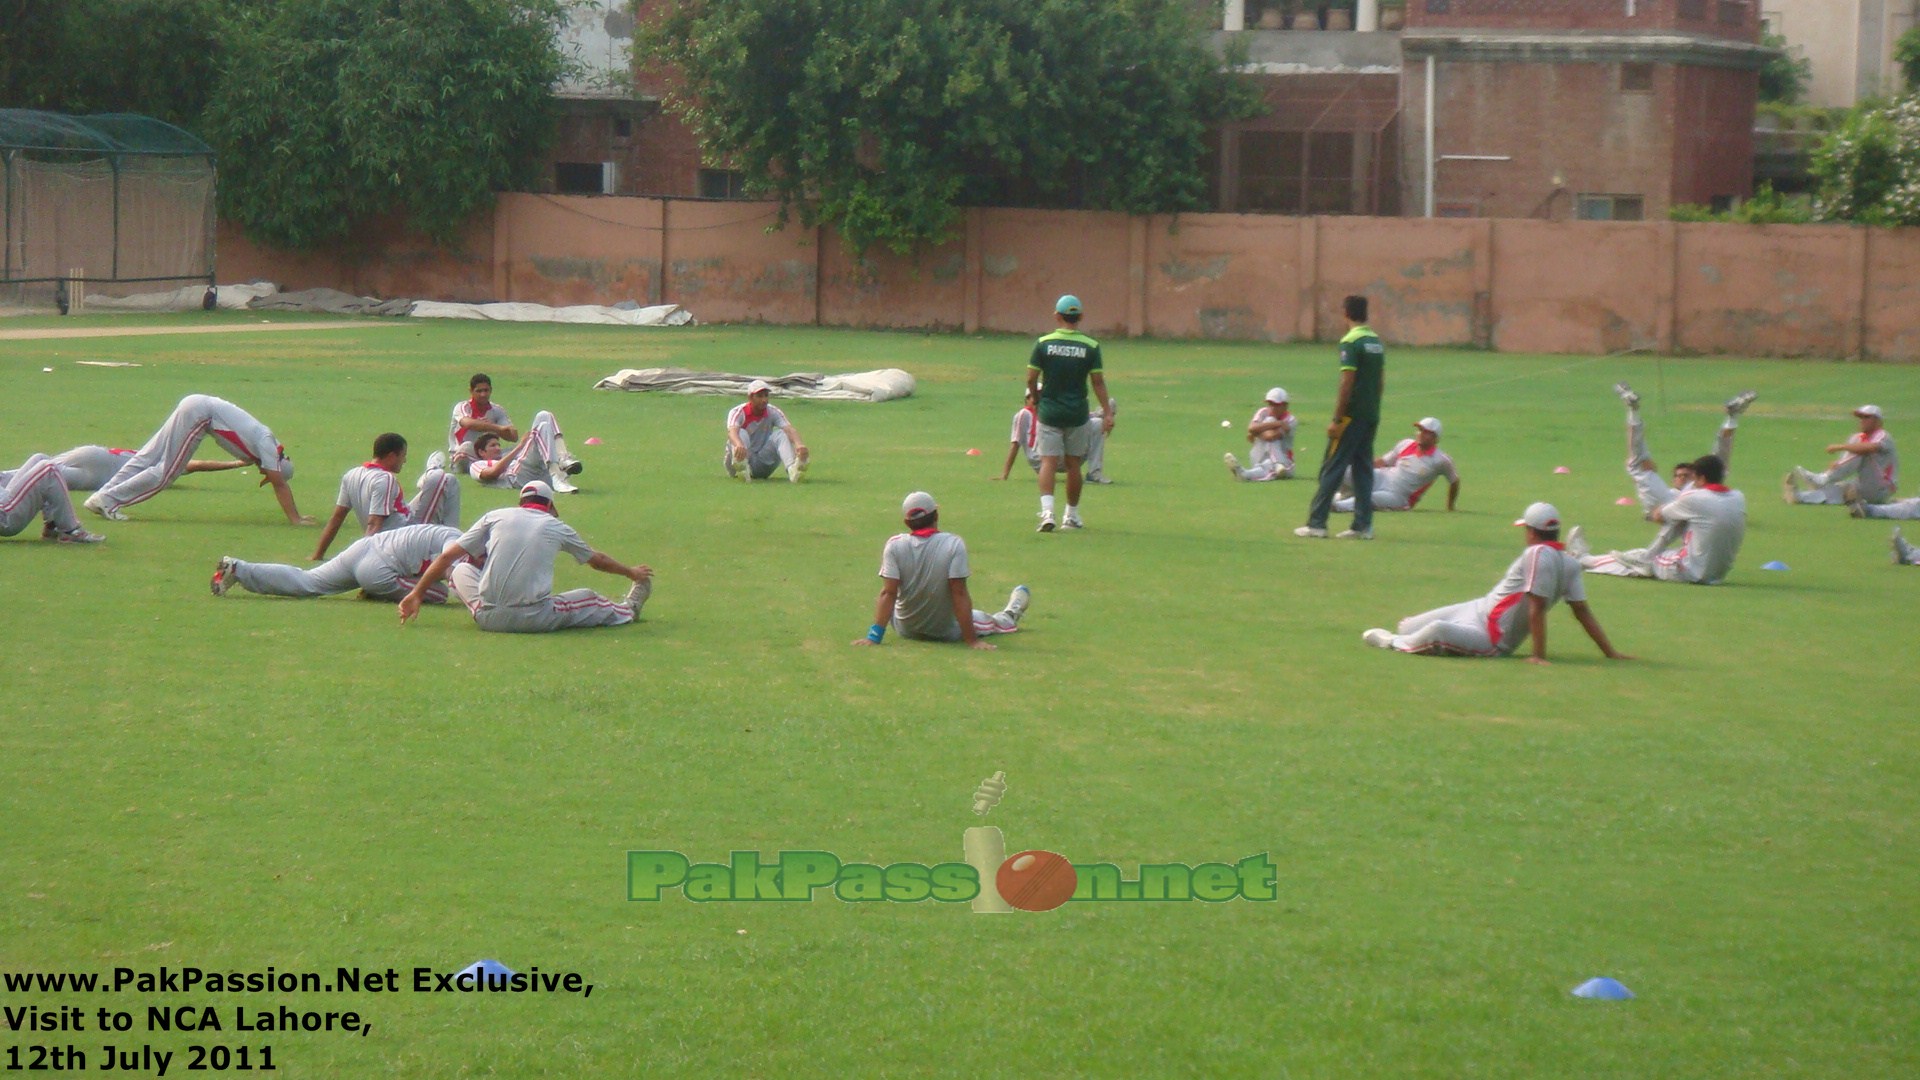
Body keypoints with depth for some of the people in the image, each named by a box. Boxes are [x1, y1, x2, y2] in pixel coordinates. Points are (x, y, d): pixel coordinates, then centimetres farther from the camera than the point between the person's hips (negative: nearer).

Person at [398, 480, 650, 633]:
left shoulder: (495, 516, 11)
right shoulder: (557, 527, 13)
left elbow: (448, 556, 8)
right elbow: (597, 560, 29)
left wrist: (417, 593, 13)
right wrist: (631, 573, 48)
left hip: (488, 617, 0)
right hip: (535, 620, 0)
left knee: (455, 562, 22)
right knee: (589, 599, 24)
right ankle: (628, 609, 49)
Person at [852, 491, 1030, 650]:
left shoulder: (894, 545, -17)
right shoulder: (954, 545, -21)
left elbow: (888, 593, -20)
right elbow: (959, 594, -22)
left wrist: (874, 637, -20)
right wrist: (971, 640, -19)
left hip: (905, 630, 1)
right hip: (946, 632, -1)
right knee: (984, 619, 28)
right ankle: (1009, 618, 60)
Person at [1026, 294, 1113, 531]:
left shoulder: (1043, 343, -5)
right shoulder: (1091, 347, -4)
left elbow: (1031, 379, -3)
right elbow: (1098, 382, -4)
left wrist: (1037, 401, 14)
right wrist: (1107, 412, 1)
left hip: (1049, 411, -1)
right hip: (1077, 413, 1)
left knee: (1048, 462, -1)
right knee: (1073, 464, 12)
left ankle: (1047, 511, -21)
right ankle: (1072, 515, 21)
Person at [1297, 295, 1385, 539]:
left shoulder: (1350, 342, -14)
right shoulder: (1377, 342, 10)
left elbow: (1347, 384, -18)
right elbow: (1381, 381, 14)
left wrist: (1337, 420, -16)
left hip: (1352, 416, -7)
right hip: (1372, 416, 7)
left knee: (1331, 468, -3)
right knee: (1363, 468, 10)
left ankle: (1316, 523, -3)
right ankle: (1363, 525, 7)